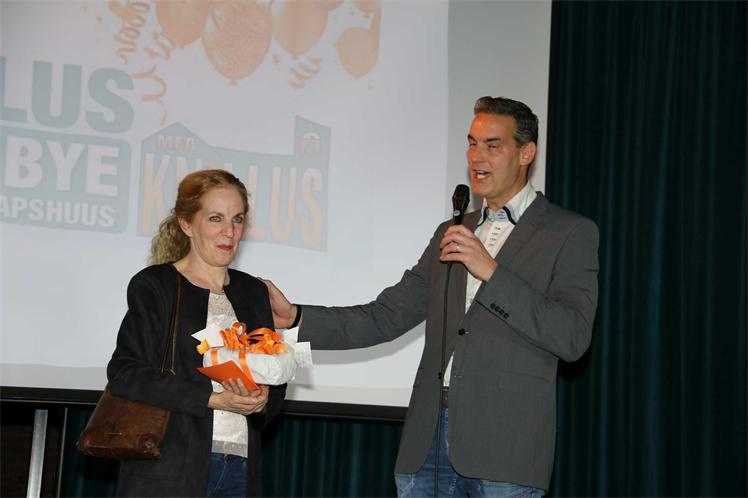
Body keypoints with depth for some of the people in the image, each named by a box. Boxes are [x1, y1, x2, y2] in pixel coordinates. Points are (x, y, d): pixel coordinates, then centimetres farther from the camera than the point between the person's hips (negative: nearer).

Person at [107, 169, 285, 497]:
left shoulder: (253, 292, 18)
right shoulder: (154, 285, 2)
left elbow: (276, 386, 19)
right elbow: (125, 374, -9)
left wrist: (262, 400, -5)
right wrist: (213, 398, -14)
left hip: (240, 469, 4)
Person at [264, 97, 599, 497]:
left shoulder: (569, 233, 2)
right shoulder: (451, 234, 21)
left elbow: (573, 337, -10)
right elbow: (387, 317, 17)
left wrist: (491, 272, -14)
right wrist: (296, 317, 4)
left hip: (506, 445, -5)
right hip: (431, 437, 5)